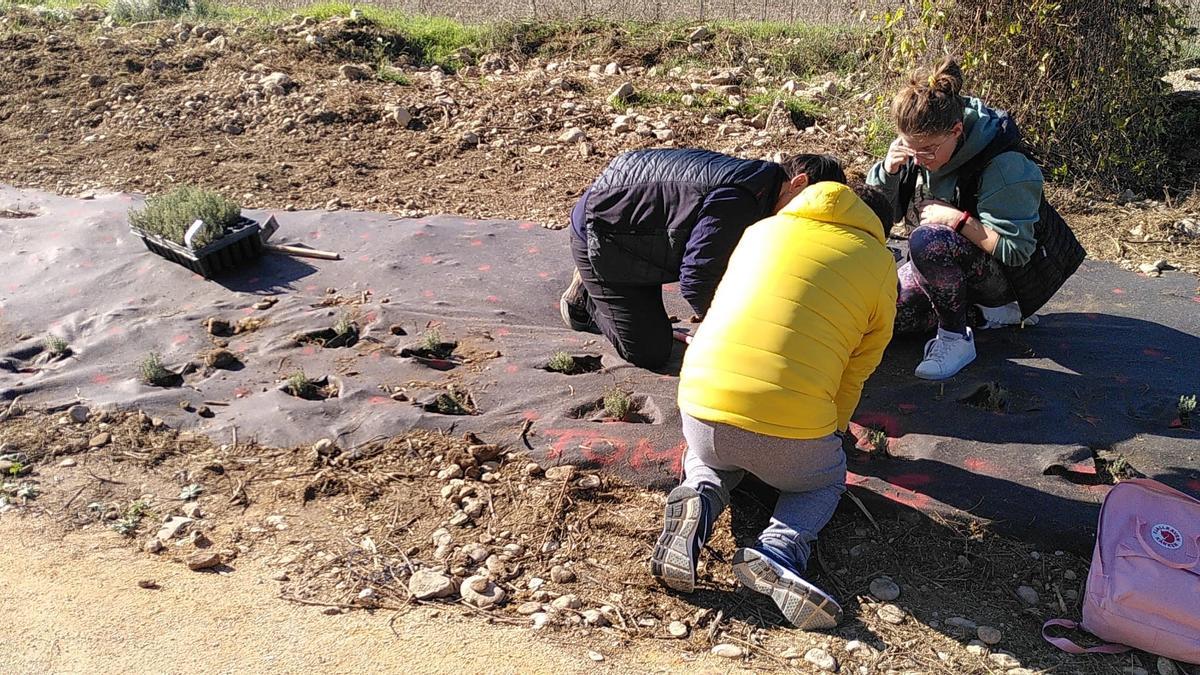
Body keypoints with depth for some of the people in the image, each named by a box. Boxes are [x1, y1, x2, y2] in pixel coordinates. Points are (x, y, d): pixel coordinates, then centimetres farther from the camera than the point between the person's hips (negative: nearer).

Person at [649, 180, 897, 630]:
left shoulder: (762, 230, 20)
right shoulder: (880, 266, 11)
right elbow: (855, 375, 16)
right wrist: (830, 434, 37)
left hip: (701, 406, 3)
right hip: (791, 430, -2)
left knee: (707, 456, 37)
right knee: (827, 478, 30)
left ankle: (699, 497, 1)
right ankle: (781, 549, 0)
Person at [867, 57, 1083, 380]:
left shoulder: (1003, 165, -28)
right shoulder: (916, 146, -10)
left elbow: (1016, 250, -27)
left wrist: (956, 218, -31)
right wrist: (888, 170, -21)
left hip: (1009, 276, -8)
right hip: (947, 257, 8)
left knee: (927, 239, -36)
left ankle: (956, 338, -19)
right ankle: (991, 314, 6)